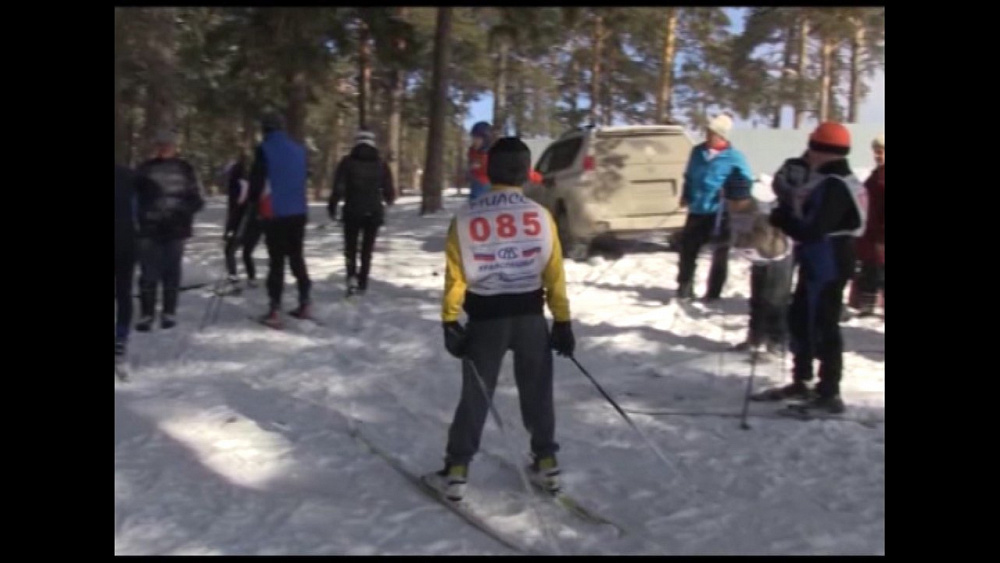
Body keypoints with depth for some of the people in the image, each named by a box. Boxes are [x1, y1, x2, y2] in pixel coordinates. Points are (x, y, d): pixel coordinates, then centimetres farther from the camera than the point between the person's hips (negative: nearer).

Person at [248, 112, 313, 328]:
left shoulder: (264, 149, -7)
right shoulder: (299, 149, 9)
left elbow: (257, 181, -7)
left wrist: (253, 204, 9)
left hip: (274, 213, -5)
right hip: (298, 212, 5)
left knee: (276, 260, -3)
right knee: (297, 257, 15)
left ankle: (275, 311, -5)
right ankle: (304, 304, 16)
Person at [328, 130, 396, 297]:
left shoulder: (348, 161, -4)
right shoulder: (381, 164, 3)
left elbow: (338, 187, -10)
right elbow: (389, 190, 2)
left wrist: (332, 206, 2)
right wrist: (389, 199, 24)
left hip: (352, 211, -2)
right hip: (374, 212, 2)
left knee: (350, 247, 11)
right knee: (367, 248, 14)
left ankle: (352, 277, -9)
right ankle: (363, 282, 14)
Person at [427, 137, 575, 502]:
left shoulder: (465, 217, -9)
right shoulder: (541, 216, -7)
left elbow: (455, 275, -7)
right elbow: (554, 275, -3)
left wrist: (450, 322, -1)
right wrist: (563, 322, 4)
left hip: (486, 317, -1)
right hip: (530, 315, 1)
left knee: (475, 395, 10)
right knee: (537, 392, 16)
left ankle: (456, 472, 15)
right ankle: (546, 463, 27)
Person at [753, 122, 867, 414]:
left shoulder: (834, 187, -21)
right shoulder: (831, 182, 12)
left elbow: (812, 231, -27)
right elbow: (809, 216, 20)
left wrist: (781, 218, -13)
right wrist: (786, 216, 3)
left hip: (827, 267, -11)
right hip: (817, 265, 11)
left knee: (822, 328, -3)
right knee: (800, 321, 18)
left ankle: (829, 395, 7)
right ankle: (801, 383, 30)